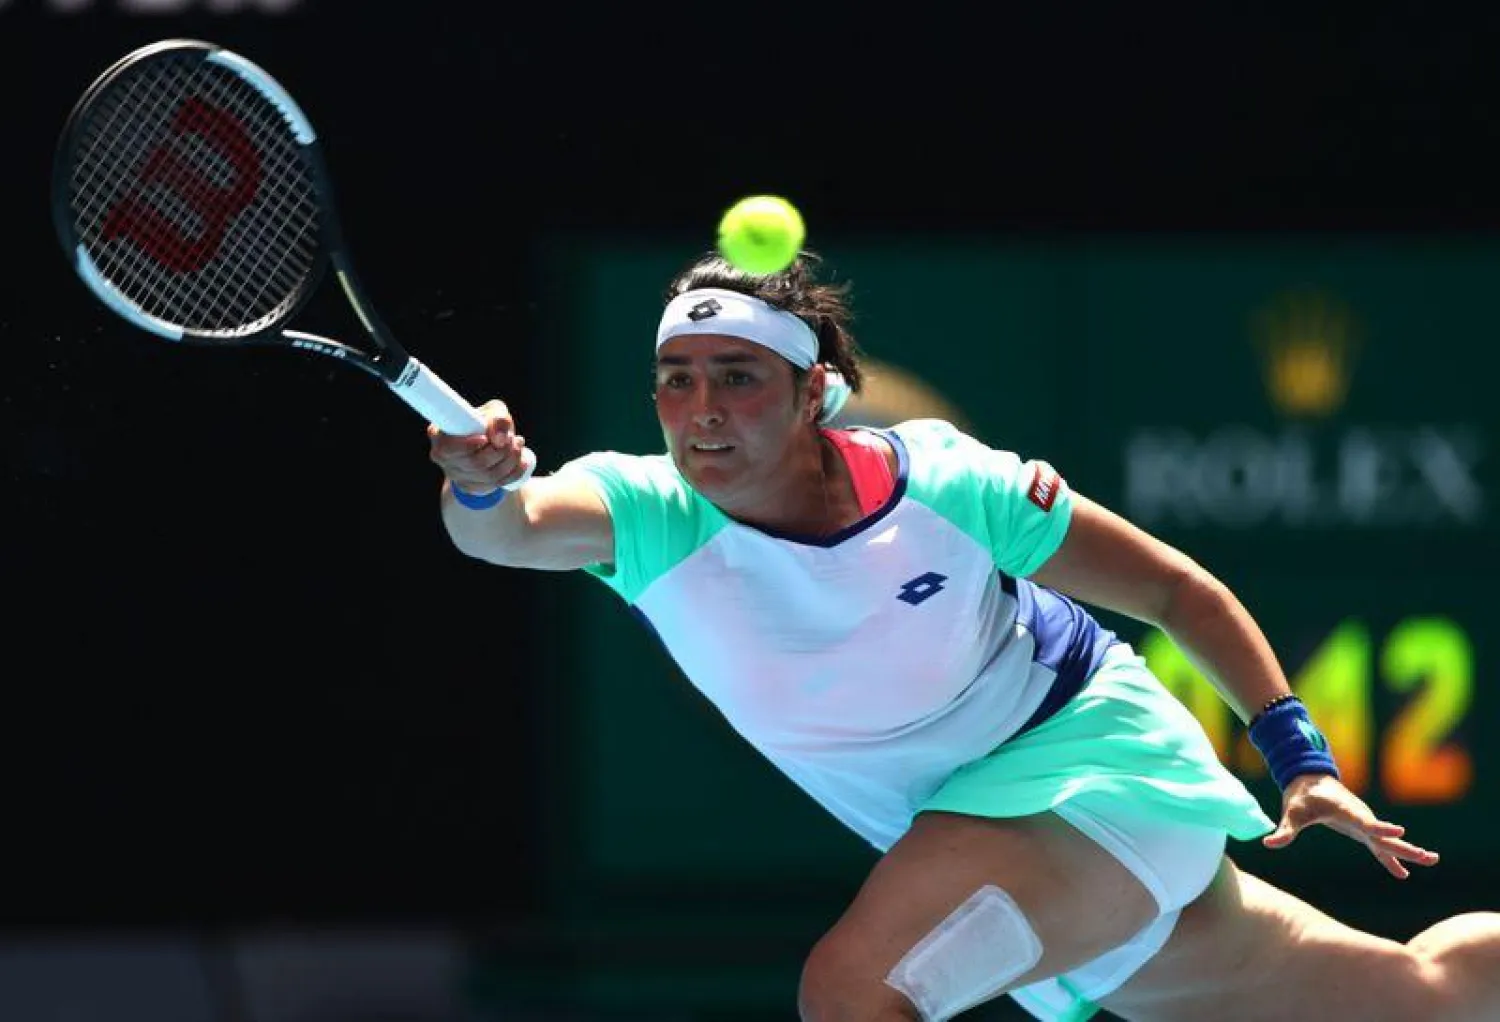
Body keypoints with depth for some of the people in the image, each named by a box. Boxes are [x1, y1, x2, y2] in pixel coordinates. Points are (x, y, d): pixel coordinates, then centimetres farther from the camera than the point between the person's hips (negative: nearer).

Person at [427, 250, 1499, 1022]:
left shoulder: (948, 489, -21)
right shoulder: (652, 514, -15)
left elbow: (1180, 593, -8)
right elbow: (511, 525, -37)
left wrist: (1301, 758, -12)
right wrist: (482, 486, -60)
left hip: (1094, 763, -4)